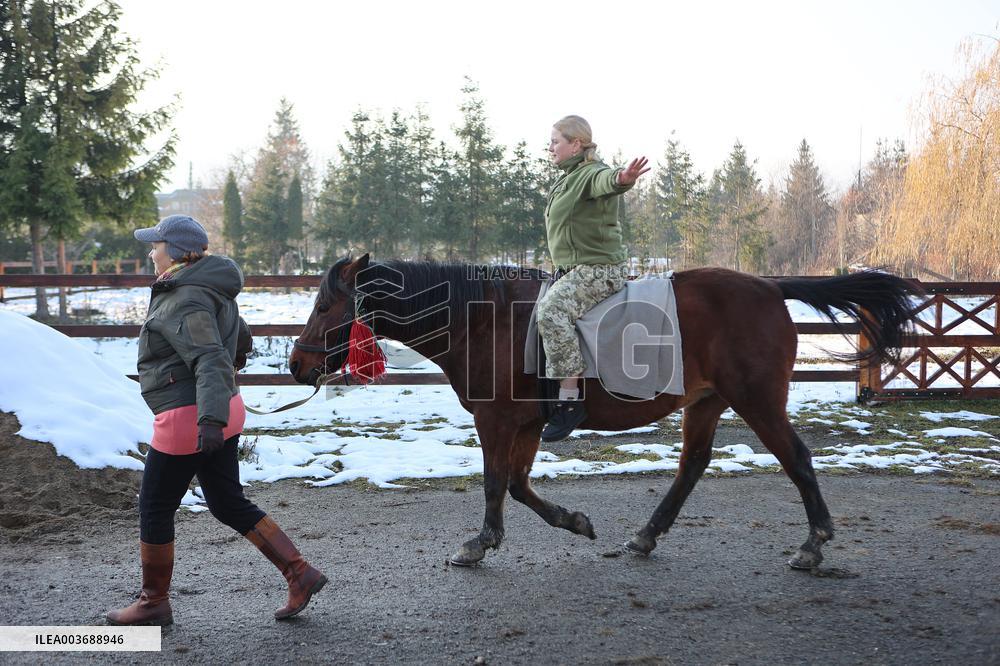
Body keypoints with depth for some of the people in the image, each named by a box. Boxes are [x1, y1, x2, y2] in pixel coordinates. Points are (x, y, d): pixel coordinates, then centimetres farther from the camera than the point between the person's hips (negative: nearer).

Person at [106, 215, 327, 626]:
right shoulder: (209, 290, 11)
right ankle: (300, 574, 10)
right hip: (221, 412, 10)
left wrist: (210, 419, -40)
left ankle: (153, 603, 23)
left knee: (154, 508, 8)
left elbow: (212, 362, -29)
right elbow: (237, 334, 27)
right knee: (229, 505, 15)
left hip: (186, 419, -10)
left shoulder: (186, 303, -18)